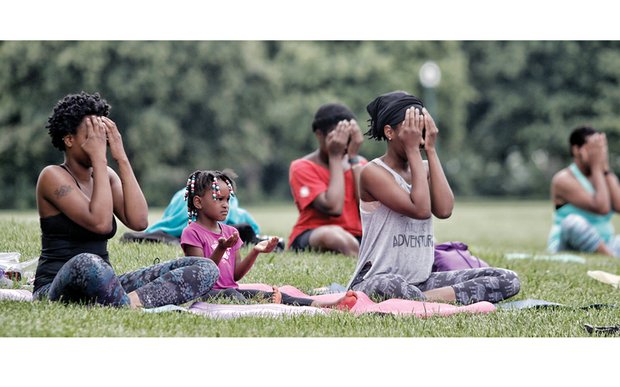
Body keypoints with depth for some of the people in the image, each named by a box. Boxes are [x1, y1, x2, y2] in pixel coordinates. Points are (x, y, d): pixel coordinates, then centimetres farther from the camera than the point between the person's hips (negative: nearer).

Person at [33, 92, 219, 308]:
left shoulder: (106, 175, 14)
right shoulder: (53, 176, -5)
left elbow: (139, 221, -3)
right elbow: (100, 223, -20)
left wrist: (121, 158, -3)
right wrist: (98, 158, -14)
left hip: (104, 286, 7)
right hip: (58, 289, -7)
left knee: (205, 268, -8)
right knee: (87, 264, -45)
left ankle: (134, 301, -33)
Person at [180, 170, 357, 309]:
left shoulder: (229, 232, 17)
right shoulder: (192, 233, -4)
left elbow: (236, 275, 13)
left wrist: (255, 252, 0)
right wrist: (220, 250, -25)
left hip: (231, 290, 6)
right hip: (206, 292, -5)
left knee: (272, 295, -15)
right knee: (231, 294, -37)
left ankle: (323, 306, -32)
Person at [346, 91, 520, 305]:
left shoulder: (424, 169, 13)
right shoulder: (374, 172, -7)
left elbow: (444, 210, -8)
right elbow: (420, 209, -21)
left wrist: (431, 150, -4)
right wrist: (412, 150, -14)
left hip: (422, 281, 7)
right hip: (376, 280, -7)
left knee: (508, 280, -9)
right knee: (390, 287, -45)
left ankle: (423, 300, -22)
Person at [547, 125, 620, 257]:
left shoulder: (606, 176, 10)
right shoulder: (564, 179, -11)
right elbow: (601, 208, -24)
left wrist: (605, 168, -9)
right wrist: (596, 168, -16)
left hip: (603, 246, 6)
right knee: (574, 221, -36)